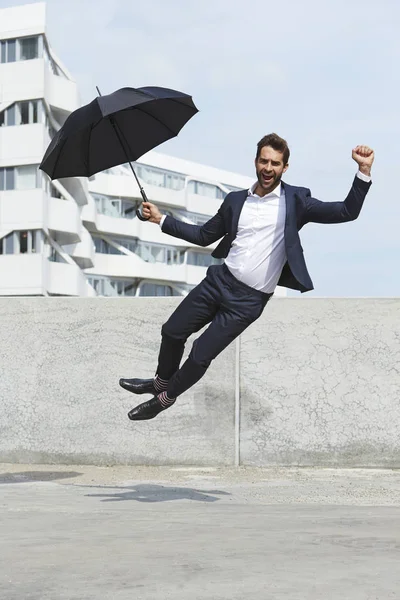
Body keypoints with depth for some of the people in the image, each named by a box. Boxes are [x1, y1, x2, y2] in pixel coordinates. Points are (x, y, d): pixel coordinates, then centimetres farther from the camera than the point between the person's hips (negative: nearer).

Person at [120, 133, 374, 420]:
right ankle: (161, 382, 40)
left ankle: (166, 397, 25)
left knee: (200, 356, -1)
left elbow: (346, 212, -12)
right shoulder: (236, 200, 7)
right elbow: (203, 235, 15)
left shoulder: (296, 200, -6)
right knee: (172, 332, 13)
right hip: (219, 280, 5)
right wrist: (161, 219, 8)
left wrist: (364, 171, -26)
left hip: (249, 299, -4)